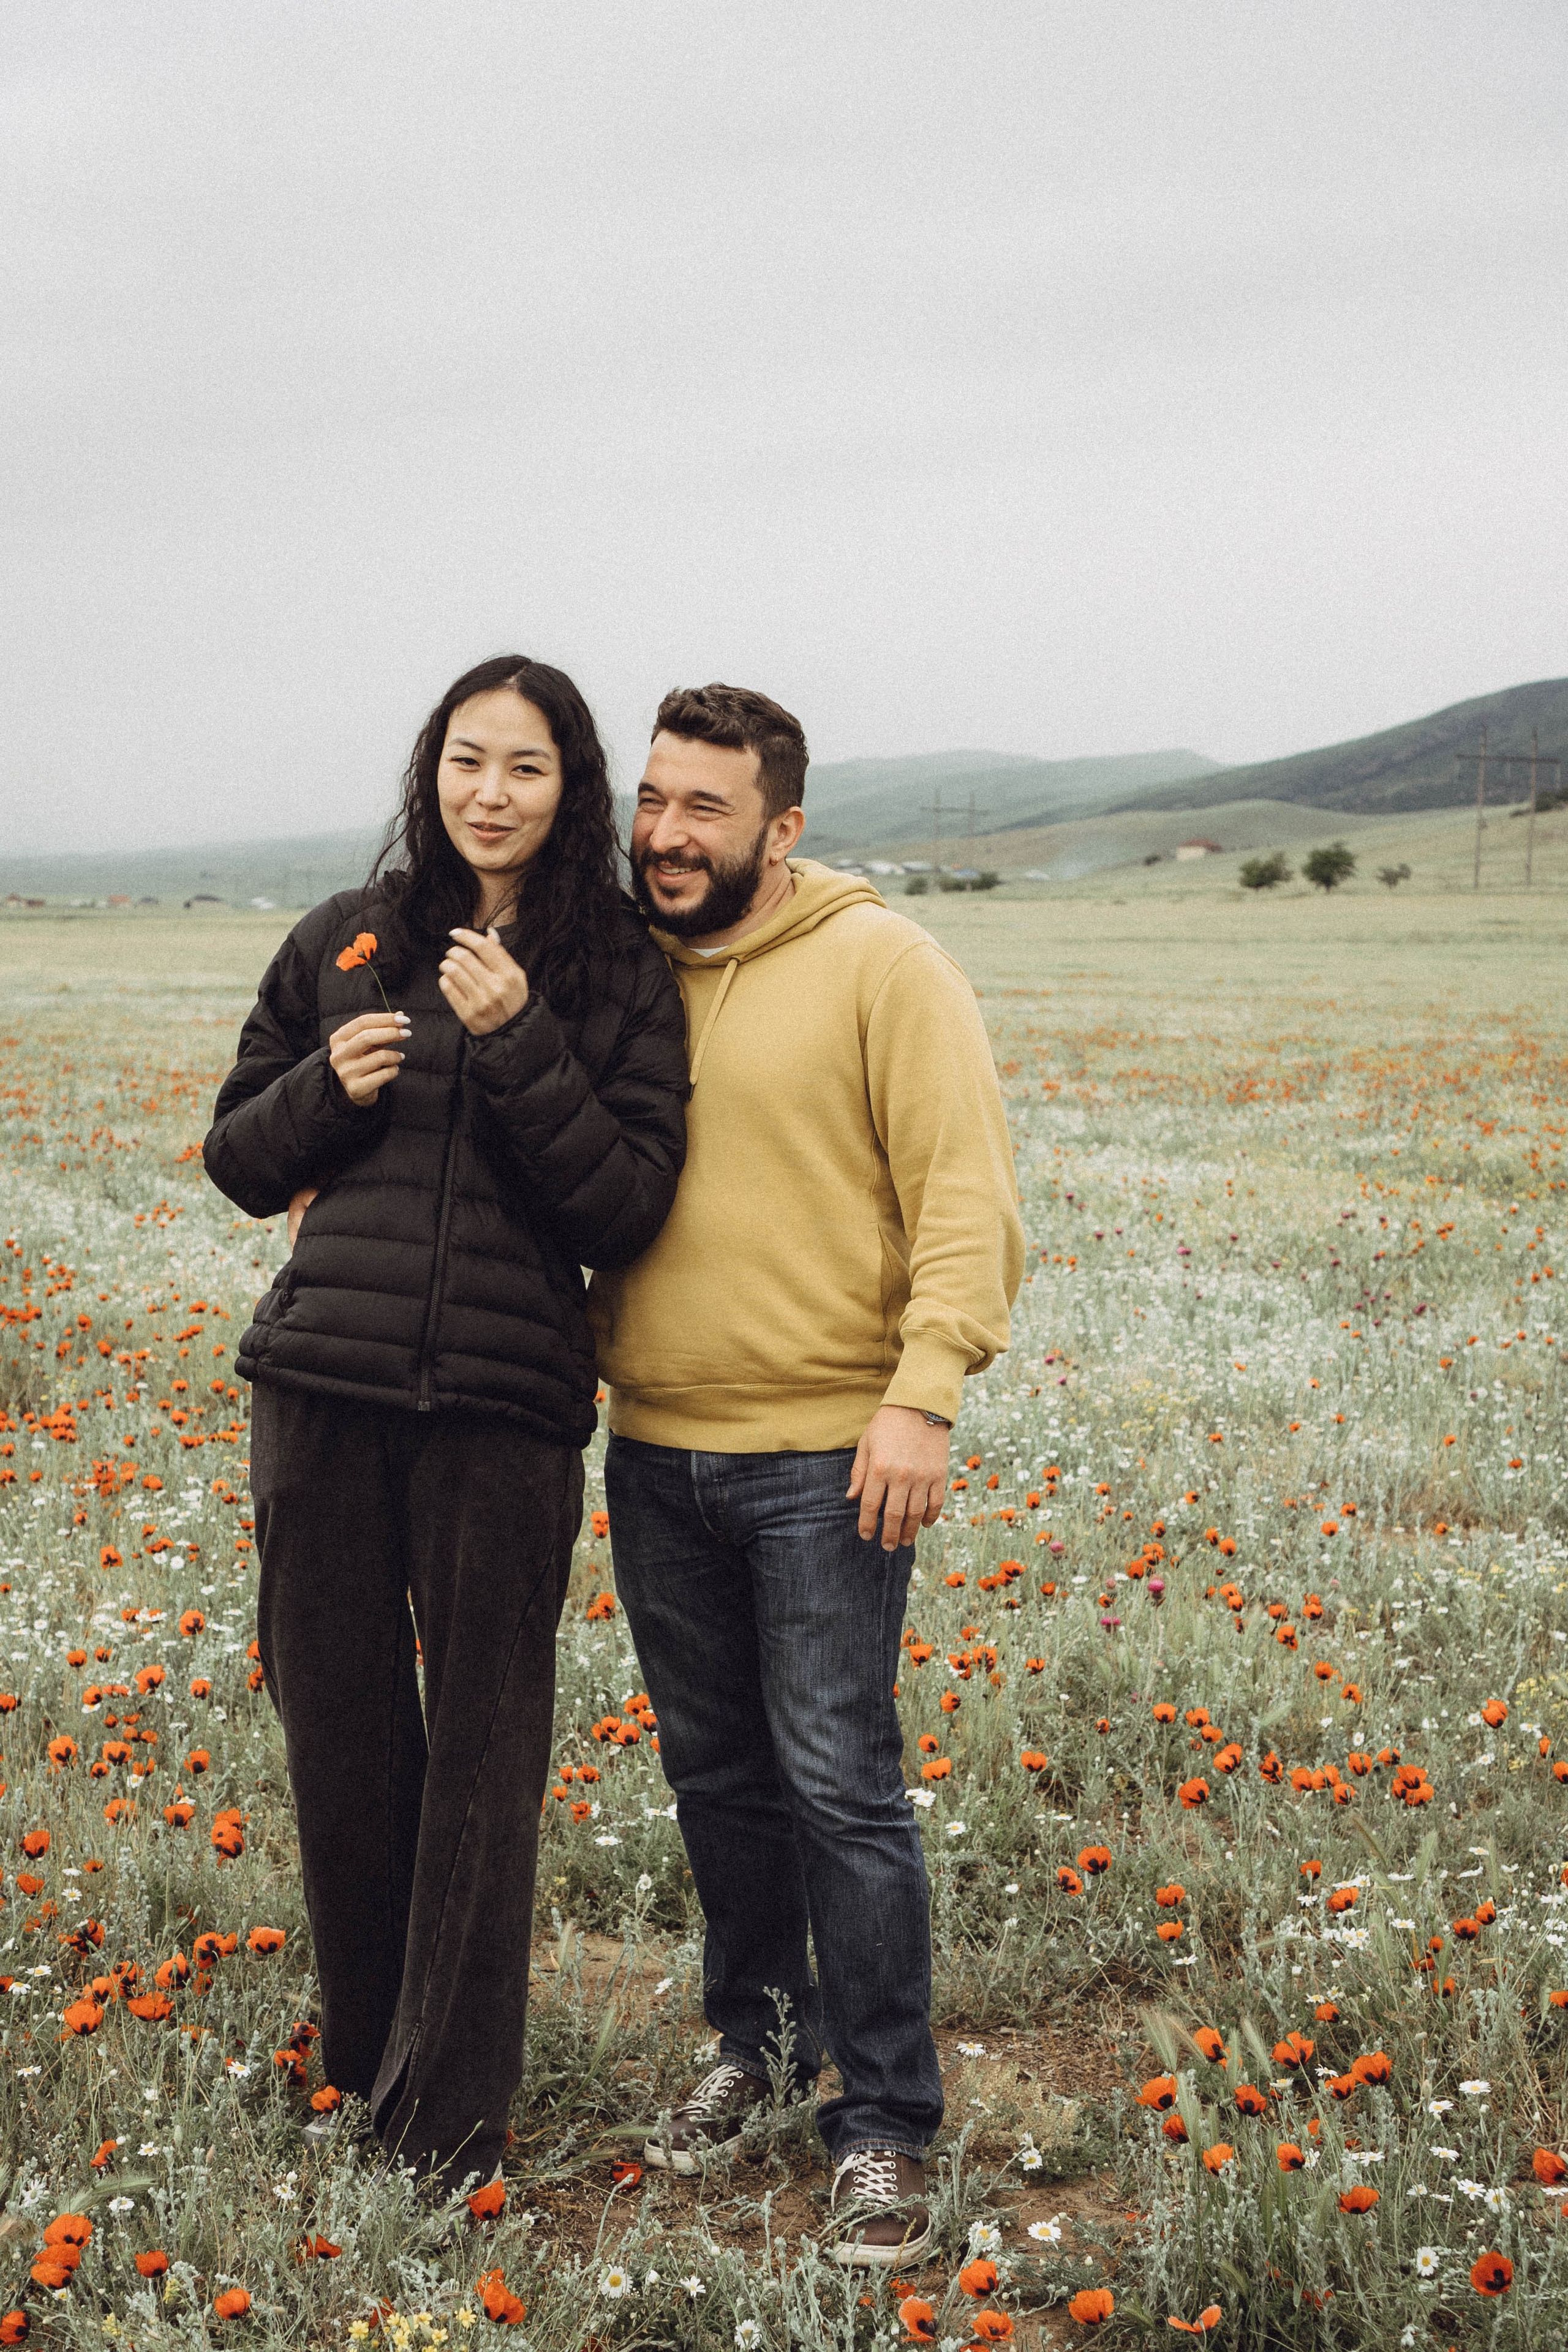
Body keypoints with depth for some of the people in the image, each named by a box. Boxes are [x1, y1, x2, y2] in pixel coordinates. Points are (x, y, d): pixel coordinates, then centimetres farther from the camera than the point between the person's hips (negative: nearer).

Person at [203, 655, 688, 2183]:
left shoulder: (621, 982, 3)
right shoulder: (343, 946, 9)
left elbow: (627, 1213, -5)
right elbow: (237, 1162, 14)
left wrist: (517, 1045, -15)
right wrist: (326, 1088, -7)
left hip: (505, 1411, -2)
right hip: (323, 1390, 2)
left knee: (481, 1760, 1)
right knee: (339, 1736, 11)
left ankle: (449, 2124, 12)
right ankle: (362, 2066, 30)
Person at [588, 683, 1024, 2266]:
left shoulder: (879, 965, -7)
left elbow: (963, 1192, -11)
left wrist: (922, 1393, -19)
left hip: (824, 1456, -5)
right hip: (655, 1452, 6)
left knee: (839, 1786, -4)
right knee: (714, 1770, 16)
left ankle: (883, 2122, 8)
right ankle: (760, 2037, 35)